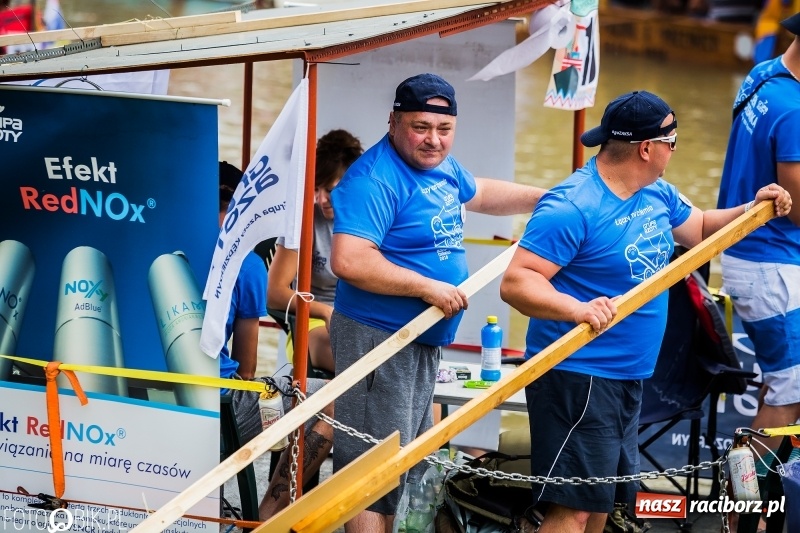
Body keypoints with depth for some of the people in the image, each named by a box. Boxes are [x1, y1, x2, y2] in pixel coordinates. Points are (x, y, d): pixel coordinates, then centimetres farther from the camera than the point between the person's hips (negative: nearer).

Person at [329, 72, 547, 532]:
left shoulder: (442, 167, 10)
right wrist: (428, 287, -25)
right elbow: (349, 261, -29)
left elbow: (478, 194, 33)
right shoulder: (376, 178, -20)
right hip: (379, 338, -10)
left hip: (424, 341, 10)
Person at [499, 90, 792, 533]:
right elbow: (515, 282, -25)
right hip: (578, 379, -10)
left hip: (627, 378, 10)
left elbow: (701, 229, 28)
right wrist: (577, 308, -40)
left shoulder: (657, 195, 9)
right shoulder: (573, 207, -20)